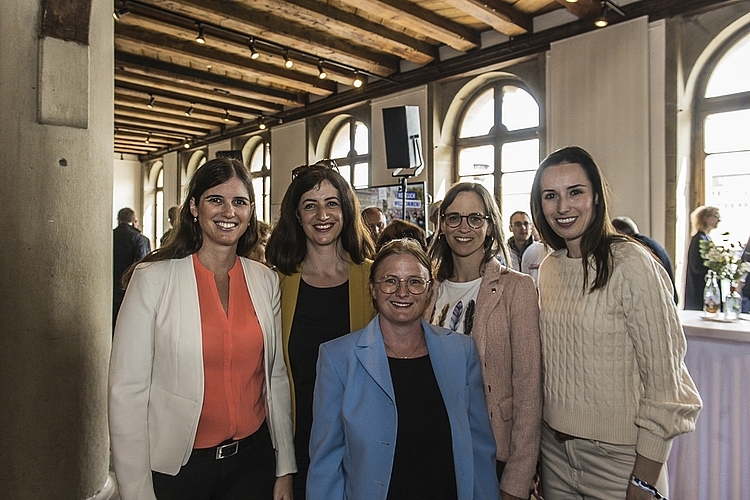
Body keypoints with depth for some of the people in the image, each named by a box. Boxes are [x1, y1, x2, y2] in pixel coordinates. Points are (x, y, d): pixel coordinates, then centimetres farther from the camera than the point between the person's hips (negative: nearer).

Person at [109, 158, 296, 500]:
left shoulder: (266, 282, -2)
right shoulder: (153, 279, -12)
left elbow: (277, 377, 2)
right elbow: (127, 390, -11)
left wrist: (285, 470, 4)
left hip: (253, 457, 3)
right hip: (177, 466, -2)